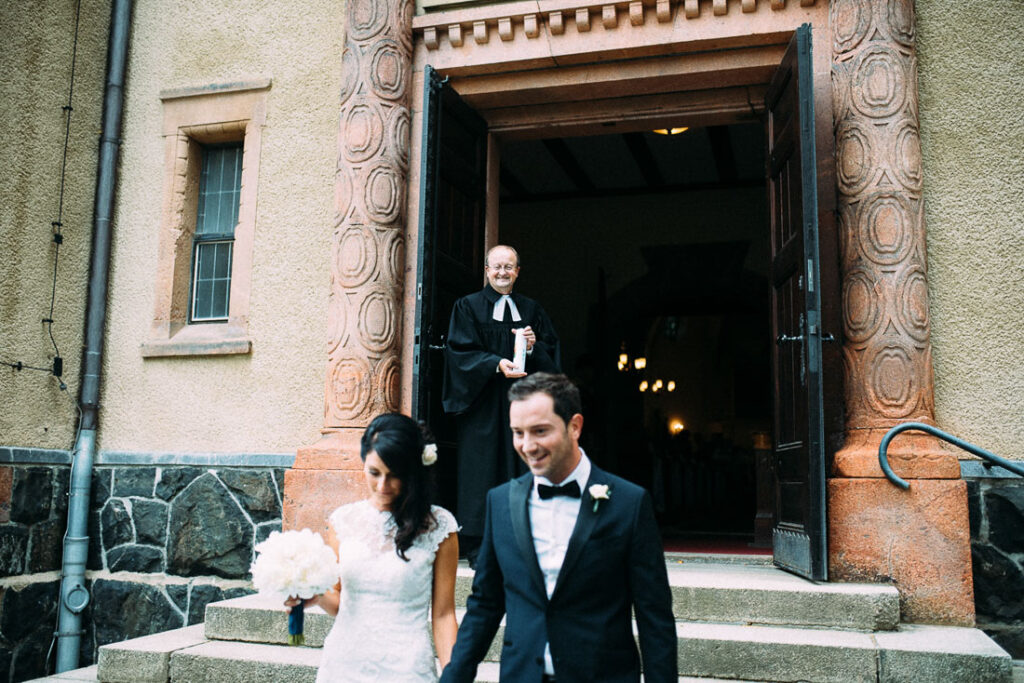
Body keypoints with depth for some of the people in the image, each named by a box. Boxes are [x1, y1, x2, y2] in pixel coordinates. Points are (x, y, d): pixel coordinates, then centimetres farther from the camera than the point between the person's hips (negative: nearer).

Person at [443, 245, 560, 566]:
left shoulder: (532, 310, 15)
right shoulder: (468, 306, 5)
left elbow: (551, 350, 13)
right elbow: (461, 350, -4)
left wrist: (534, 347, -9)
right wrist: (495, 364, -19)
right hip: (482, 402, -3)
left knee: (518, 467, 1)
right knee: (481, 468, -5)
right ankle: (477, 545, 1)